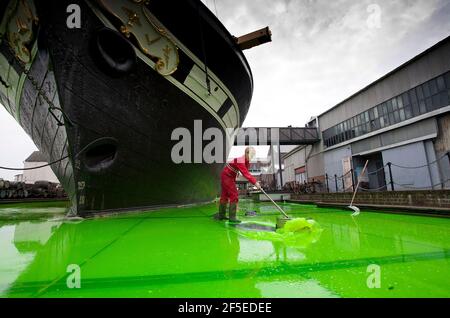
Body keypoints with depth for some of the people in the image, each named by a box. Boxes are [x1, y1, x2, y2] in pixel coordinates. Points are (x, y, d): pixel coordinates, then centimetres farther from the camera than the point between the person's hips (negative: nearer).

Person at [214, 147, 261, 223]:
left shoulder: (245, 161, 2)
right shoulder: (240, 161, -27)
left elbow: (246, 172, -1)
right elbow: (245, 174, -33)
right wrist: (255, 182, -35)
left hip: (227, 176, 10)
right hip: (227, 177, -10)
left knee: (225, 195, 16)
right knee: (234, 195, -8)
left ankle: (221, 215, 28)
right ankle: (232, 217, -2)